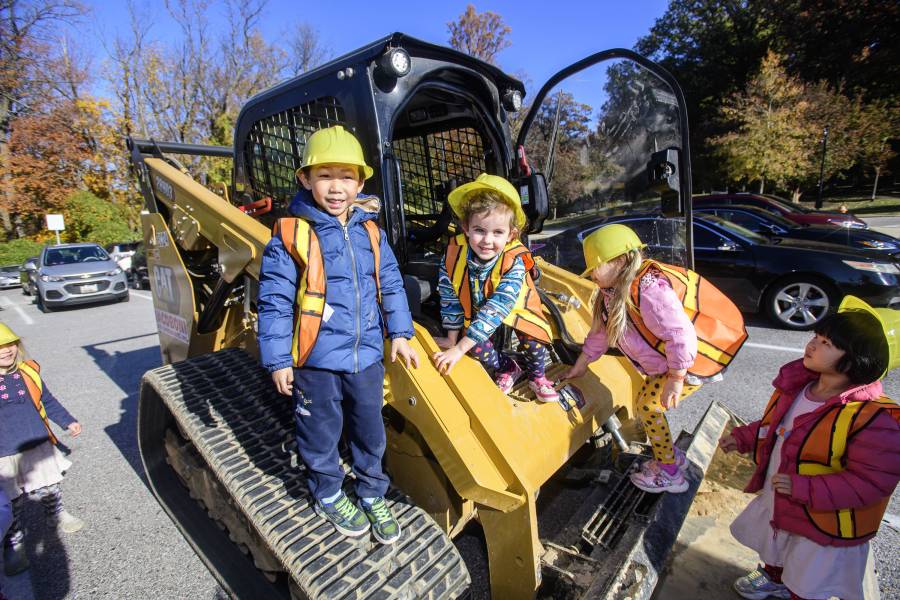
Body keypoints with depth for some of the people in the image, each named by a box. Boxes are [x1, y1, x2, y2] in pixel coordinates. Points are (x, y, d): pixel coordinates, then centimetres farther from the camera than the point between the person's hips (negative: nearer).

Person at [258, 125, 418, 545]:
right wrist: (277, 359, -8)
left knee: (370, 432, 18)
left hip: (367, 357, 4)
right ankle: (328, 495, 42)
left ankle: (372, 493, 41)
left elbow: (391, 285, 9)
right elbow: (275, 301, -9)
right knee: (321, 434, 16)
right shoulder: (291, 235, -10)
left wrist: (399, 333, 6)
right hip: (316, 361, -3)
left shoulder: (370, 232, 2)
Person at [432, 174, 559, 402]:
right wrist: (452, 338, -7)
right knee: (476, 345, -23)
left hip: (515, 310, -2)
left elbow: (495, 310, -39)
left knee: (532, 337, -25)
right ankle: (507, 369, 11)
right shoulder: (454, 253, -26)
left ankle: (536, 376, 9)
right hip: (477, 311, 2)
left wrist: (458, 349, -41)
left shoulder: (514, 263, -34)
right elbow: (449, 297, -13)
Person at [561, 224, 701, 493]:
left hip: (689, 364, -9)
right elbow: (600, 333, 8)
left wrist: (675, 379, -27)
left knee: (647, 406, -5)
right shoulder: (612, 294, -1)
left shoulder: (648, 291, -32)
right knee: (647, 404, 14)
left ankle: (669, 474, 12)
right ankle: (669, 455, 34)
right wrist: (579, 366, 12)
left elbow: (681, 335, -32)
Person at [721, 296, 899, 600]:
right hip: (776, 502, 7)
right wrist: (743, 438, -3)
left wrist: (802, 488, -31)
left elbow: (872, 482, -28)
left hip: (823, 528, -7)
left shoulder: (874, 419, -32)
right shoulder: (796, 386, -10)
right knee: (774, 552, 34)